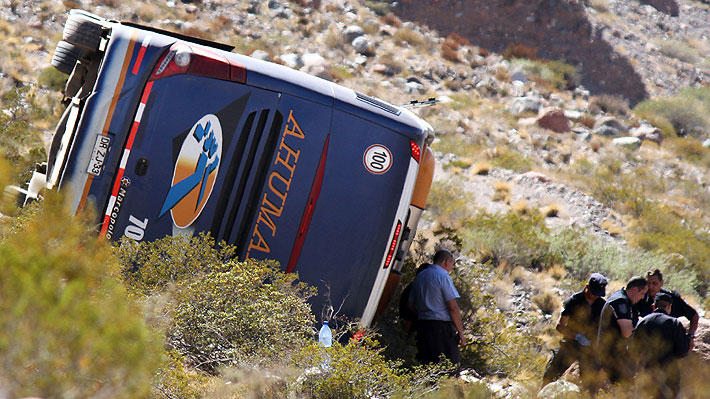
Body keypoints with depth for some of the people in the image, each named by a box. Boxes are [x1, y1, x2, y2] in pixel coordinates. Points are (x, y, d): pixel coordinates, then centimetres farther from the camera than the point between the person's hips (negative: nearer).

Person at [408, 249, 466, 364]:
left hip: (421, 324, 8)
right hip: (441, 326, -8)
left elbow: (411, 305, 20)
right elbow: (453, 308, -12)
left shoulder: (419, 277, 16)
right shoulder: (443, 276, -8)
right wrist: (460, 332, -7)